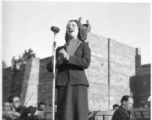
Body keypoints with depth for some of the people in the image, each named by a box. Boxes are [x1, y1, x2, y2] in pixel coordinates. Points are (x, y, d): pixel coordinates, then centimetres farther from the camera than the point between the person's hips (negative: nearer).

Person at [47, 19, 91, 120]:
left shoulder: (84, 45, 15)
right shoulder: (60, 49, 21)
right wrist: (61, 58, -7)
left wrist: (68, 57, -10)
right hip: (63, 84, 2)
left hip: (78, 83, -2)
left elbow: (86, 63, -4)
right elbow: (50, 67, 11)